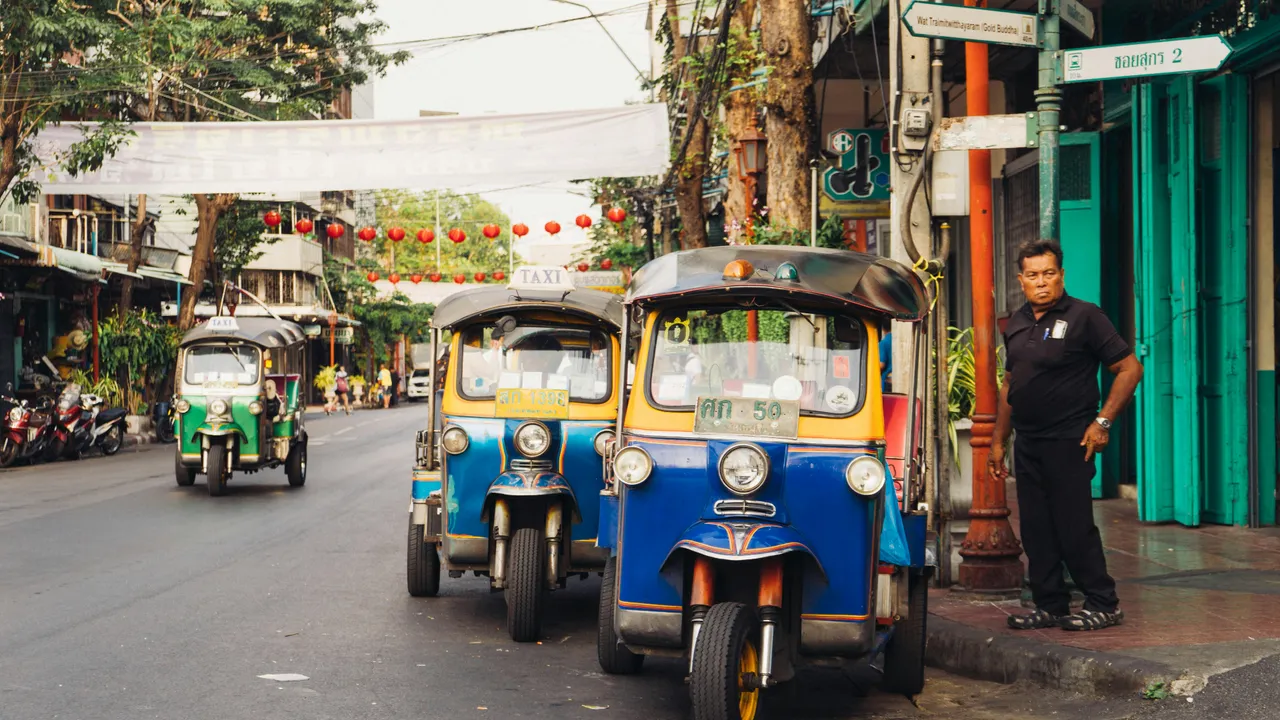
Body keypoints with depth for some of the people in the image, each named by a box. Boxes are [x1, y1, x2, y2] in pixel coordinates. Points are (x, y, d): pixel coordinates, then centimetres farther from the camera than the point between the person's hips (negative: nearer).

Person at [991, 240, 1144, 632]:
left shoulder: (1084, 316, -7)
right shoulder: (1017, 324, 14)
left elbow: (1130, 368, -8)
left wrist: (1102, 422, -13)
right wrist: (998, 442, 18)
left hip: (1069, 442, -7)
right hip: (1027, 445, 7)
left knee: (1074, 527, -6)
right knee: (1036, 531, 8)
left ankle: (1103, 604, 5)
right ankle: (1050, 606, 16)